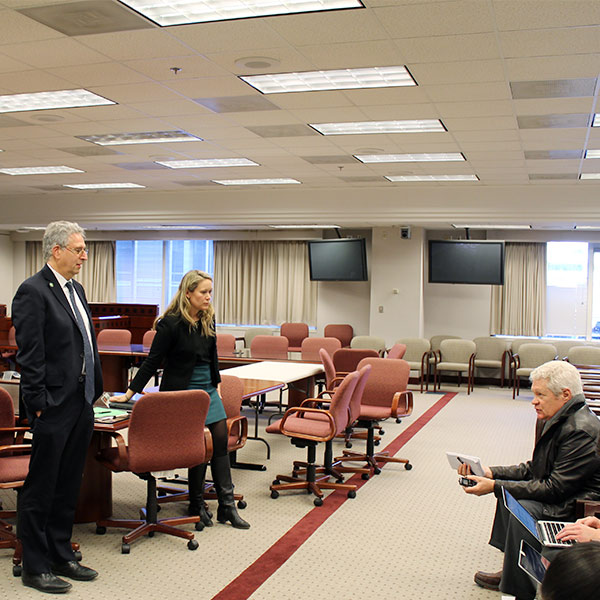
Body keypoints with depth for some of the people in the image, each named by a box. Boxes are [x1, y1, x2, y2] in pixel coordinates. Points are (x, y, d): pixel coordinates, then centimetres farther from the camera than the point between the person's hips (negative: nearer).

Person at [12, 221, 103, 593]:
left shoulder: (76, 289, 13)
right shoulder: (33, 291, -13)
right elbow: (30, 355, -17)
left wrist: (95, 389, 15)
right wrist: (40, 404, -18)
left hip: (82, 405, 8)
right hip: (54, 408, -8)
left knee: (69, 486, 17)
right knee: (40, 489, 5)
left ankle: (61, 556, 30)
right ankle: (36, 568, 17)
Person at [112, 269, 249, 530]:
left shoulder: (208, 318, 4)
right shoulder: (171, 323, -15)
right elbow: (152, 361, -12)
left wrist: (216, 384, 18)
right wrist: (129, 393, -11)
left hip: (207, 389, 7)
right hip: (181, 391, -7)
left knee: (221, 440, 1)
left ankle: (227, 506, 9)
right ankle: (197, 505, 15)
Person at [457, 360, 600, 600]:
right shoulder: (559, 420, 6)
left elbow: (555, 488, -27)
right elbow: (533, 469, 11)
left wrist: (495, 487, -25)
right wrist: (491, 473, -2)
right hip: (566, 496, 11)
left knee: (522, 508, -26)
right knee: (509, 491, 12)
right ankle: (510, 572, 21)